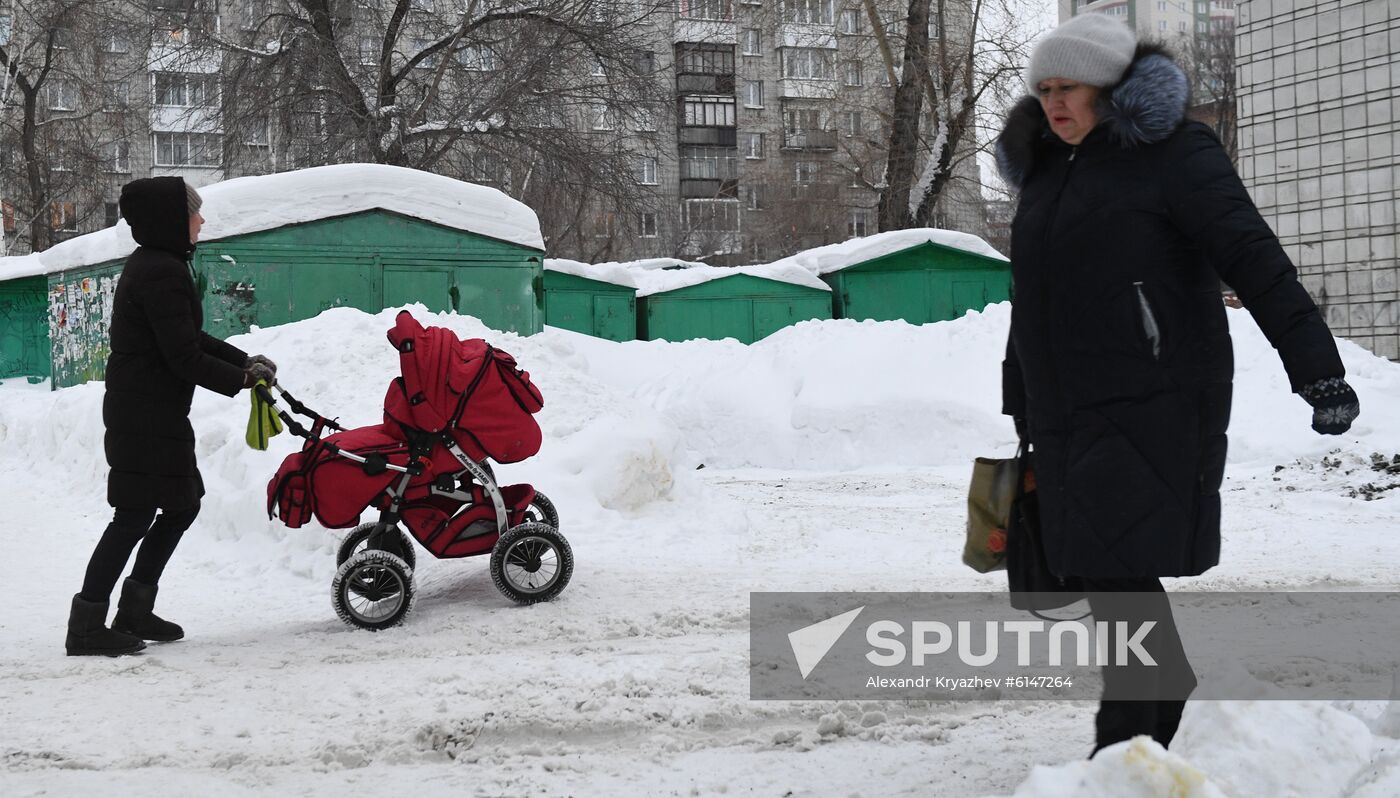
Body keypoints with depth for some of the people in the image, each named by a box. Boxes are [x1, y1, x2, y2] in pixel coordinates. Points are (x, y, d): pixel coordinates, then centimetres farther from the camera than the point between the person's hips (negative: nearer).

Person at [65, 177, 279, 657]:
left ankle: (134, 611, 22)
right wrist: (241, 379, -9)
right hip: (147, 415, -10)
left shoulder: (152, 265, 14)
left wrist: (245, 361, 10)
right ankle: (86, 628, -1)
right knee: (135, 516, -6)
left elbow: (190, 338, 20)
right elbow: (184, 357, -21)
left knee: (182, 505, 16)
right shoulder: (163, 273, -19)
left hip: (154, 413, 10)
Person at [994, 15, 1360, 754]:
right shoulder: (1044, 173, 16)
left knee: (1120, 575, -10)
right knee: (1105, 577, 8)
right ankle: (1167, 689, 27)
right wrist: (1019, 415, 25)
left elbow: (1254, 258, -16)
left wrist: (1315, 365, -26)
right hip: (1068, 418, 7)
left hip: (1153, 409, -7)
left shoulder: (1171, 153, -5)